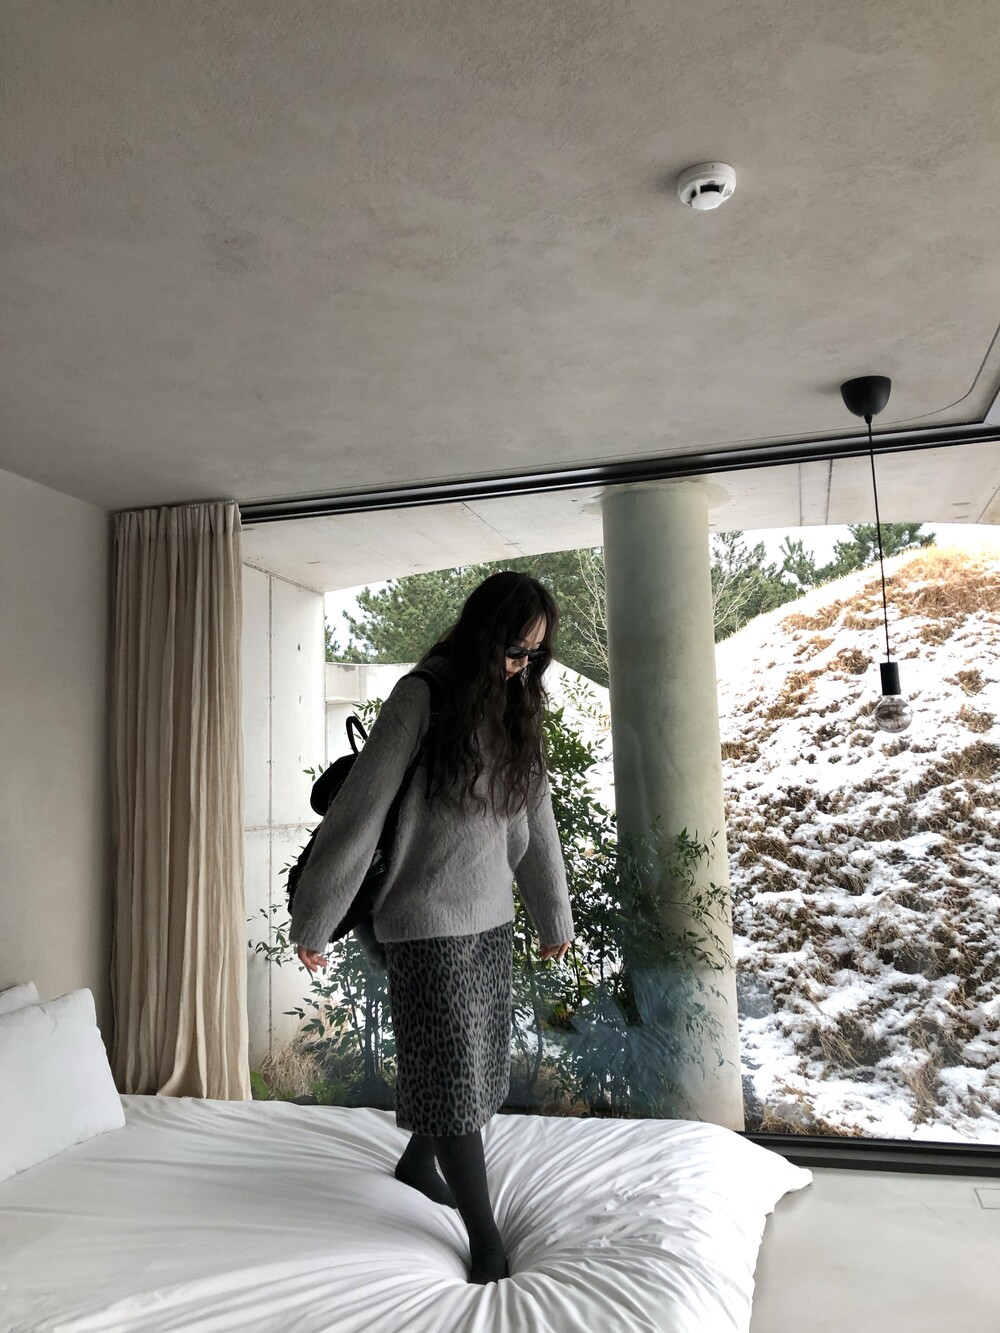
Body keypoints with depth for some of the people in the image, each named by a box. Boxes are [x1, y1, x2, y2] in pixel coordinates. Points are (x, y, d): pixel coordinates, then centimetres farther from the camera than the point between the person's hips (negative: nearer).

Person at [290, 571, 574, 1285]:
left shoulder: (515, 706, 5)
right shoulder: (424, 696, -16)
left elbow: (535, 817, 13)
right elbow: (361, 811, -15)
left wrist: (554, 916, 20)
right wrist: (314, 922, -12)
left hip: (493, 920, 7)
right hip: (429, 923, -7)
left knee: (479, 1065, 17)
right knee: (453, 1073, 0)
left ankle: (417, 1165, 42)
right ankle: (488, 1243, 14)